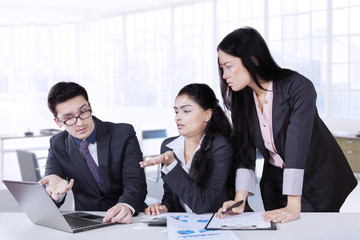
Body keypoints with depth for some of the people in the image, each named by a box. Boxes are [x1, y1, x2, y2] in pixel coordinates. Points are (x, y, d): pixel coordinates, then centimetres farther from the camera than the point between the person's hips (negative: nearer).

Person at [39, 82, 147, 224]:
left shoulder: (124, 133, -3)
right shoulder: (57, 144, 4)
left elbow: (135, 181, -12)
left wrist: (126, 206, -35)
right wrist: (56, 191, -29)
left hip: (125, 222, -2)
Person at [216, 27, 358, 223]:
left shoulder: (298, 88, -25)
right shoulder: (241, 99, -7)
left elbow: (297, 148, -33)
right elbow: (245, 154, -9)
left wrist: (293, 207, -38)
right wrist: (239, 201, -22)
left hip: (317, 183, -5)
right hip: (274, 183, 5)